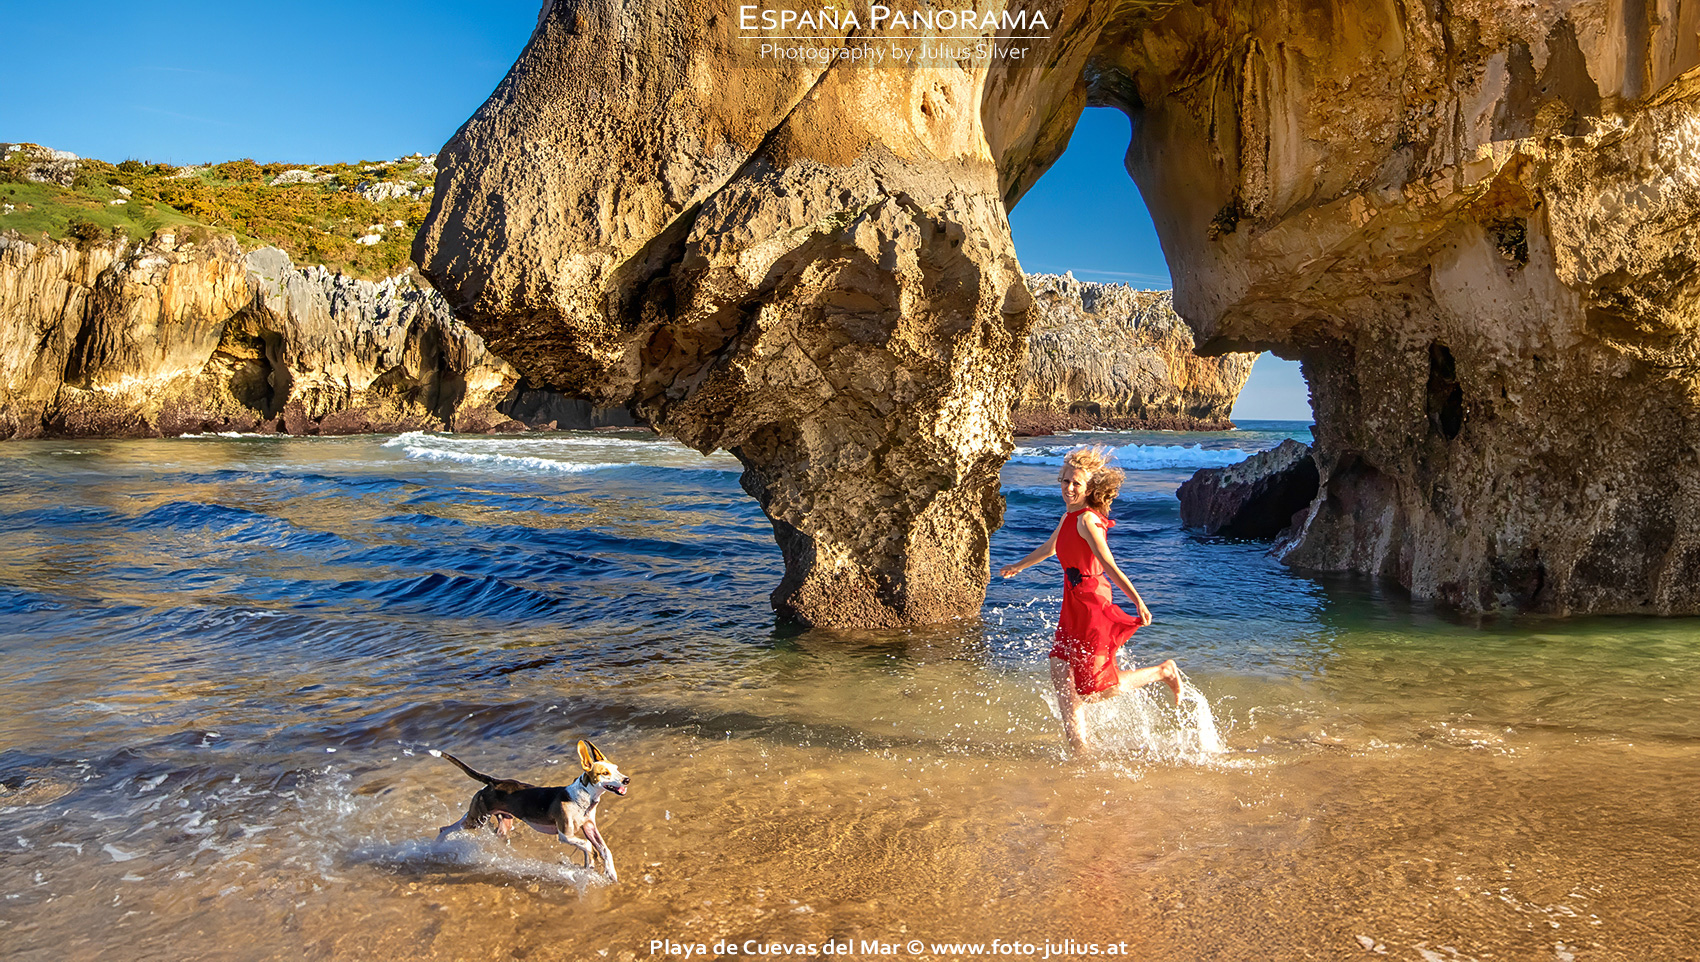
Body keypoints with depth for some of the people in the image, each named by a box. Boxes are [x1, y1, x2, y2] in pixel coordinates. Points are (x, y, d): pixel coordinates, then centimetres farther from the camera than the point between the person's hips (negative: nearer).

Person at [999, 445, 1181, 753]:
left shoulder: (1086, 520, -17)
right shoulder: (1069, 516, 11)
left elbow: (1109, 565, -25)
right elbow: (1049, 548, 30)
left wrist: (1138, 601, -32)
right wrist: (1018, 566, 44)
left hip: (1092, 604, -9)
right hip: (1074, 606, 9)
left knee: (1095, 687, -2)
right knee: (1061, 673, 6)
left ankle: (1163, 672, 15)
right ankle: (1081, 746, 13)